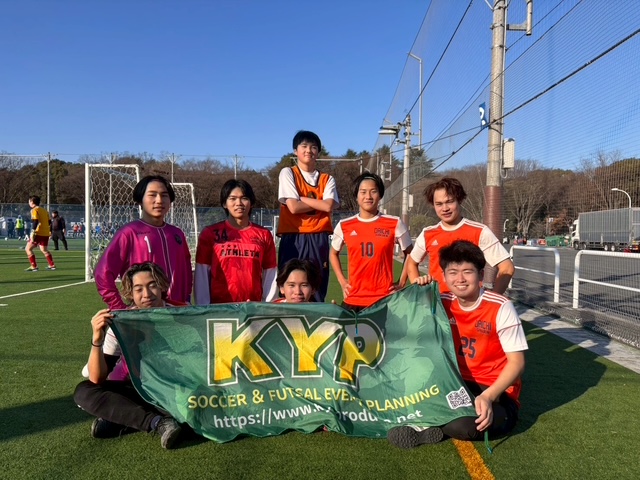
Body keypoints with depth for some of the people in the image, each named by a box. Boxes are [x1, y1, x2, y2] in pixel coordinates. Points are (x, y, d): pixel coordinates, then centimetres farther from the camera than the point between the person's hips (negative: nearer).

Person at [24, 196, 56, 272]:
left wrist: (33, 232, -23)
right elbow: (49, 222, 19)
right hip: (46, 233, 8)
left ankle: (34, 266, -5)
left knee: (28, 248, 1)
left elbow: (35, 221, -18)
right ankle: (52, 265, 18)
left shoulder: (34, 210, -4)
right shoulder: (44, 210, 18)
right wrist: (50, 232, 24)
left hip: (38, 233, -8)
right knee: (44, 250, 21)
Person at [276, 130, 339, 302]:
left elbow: (329, 206, -6)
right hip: (293, 239, -2)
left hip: (318, 240, 3)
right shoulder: (288, 173, 5)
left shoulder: (327, 179, 13)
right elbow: (293, 207, -8)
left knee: (318, 292, 4)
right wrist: (320, 202, 0)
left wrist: (301, 198, -5)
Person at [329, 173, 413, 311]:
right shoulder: (343, 226, 2)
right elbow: (334, 253, 19)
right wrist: (342, 281, 8)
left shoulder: (395, 224, -3)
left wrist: (402, 282, 4)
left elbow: (410, 253, 12)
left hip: (385, 299, -1)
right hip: (353, 299, 2)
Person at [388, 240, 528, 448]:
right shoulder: (443, 303, -1)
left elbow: (517, 362, -13)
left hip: (496, 392, -4)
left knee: (463, 425, -35)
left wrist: (488, 396, -27)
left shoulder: (500, 308, -15)